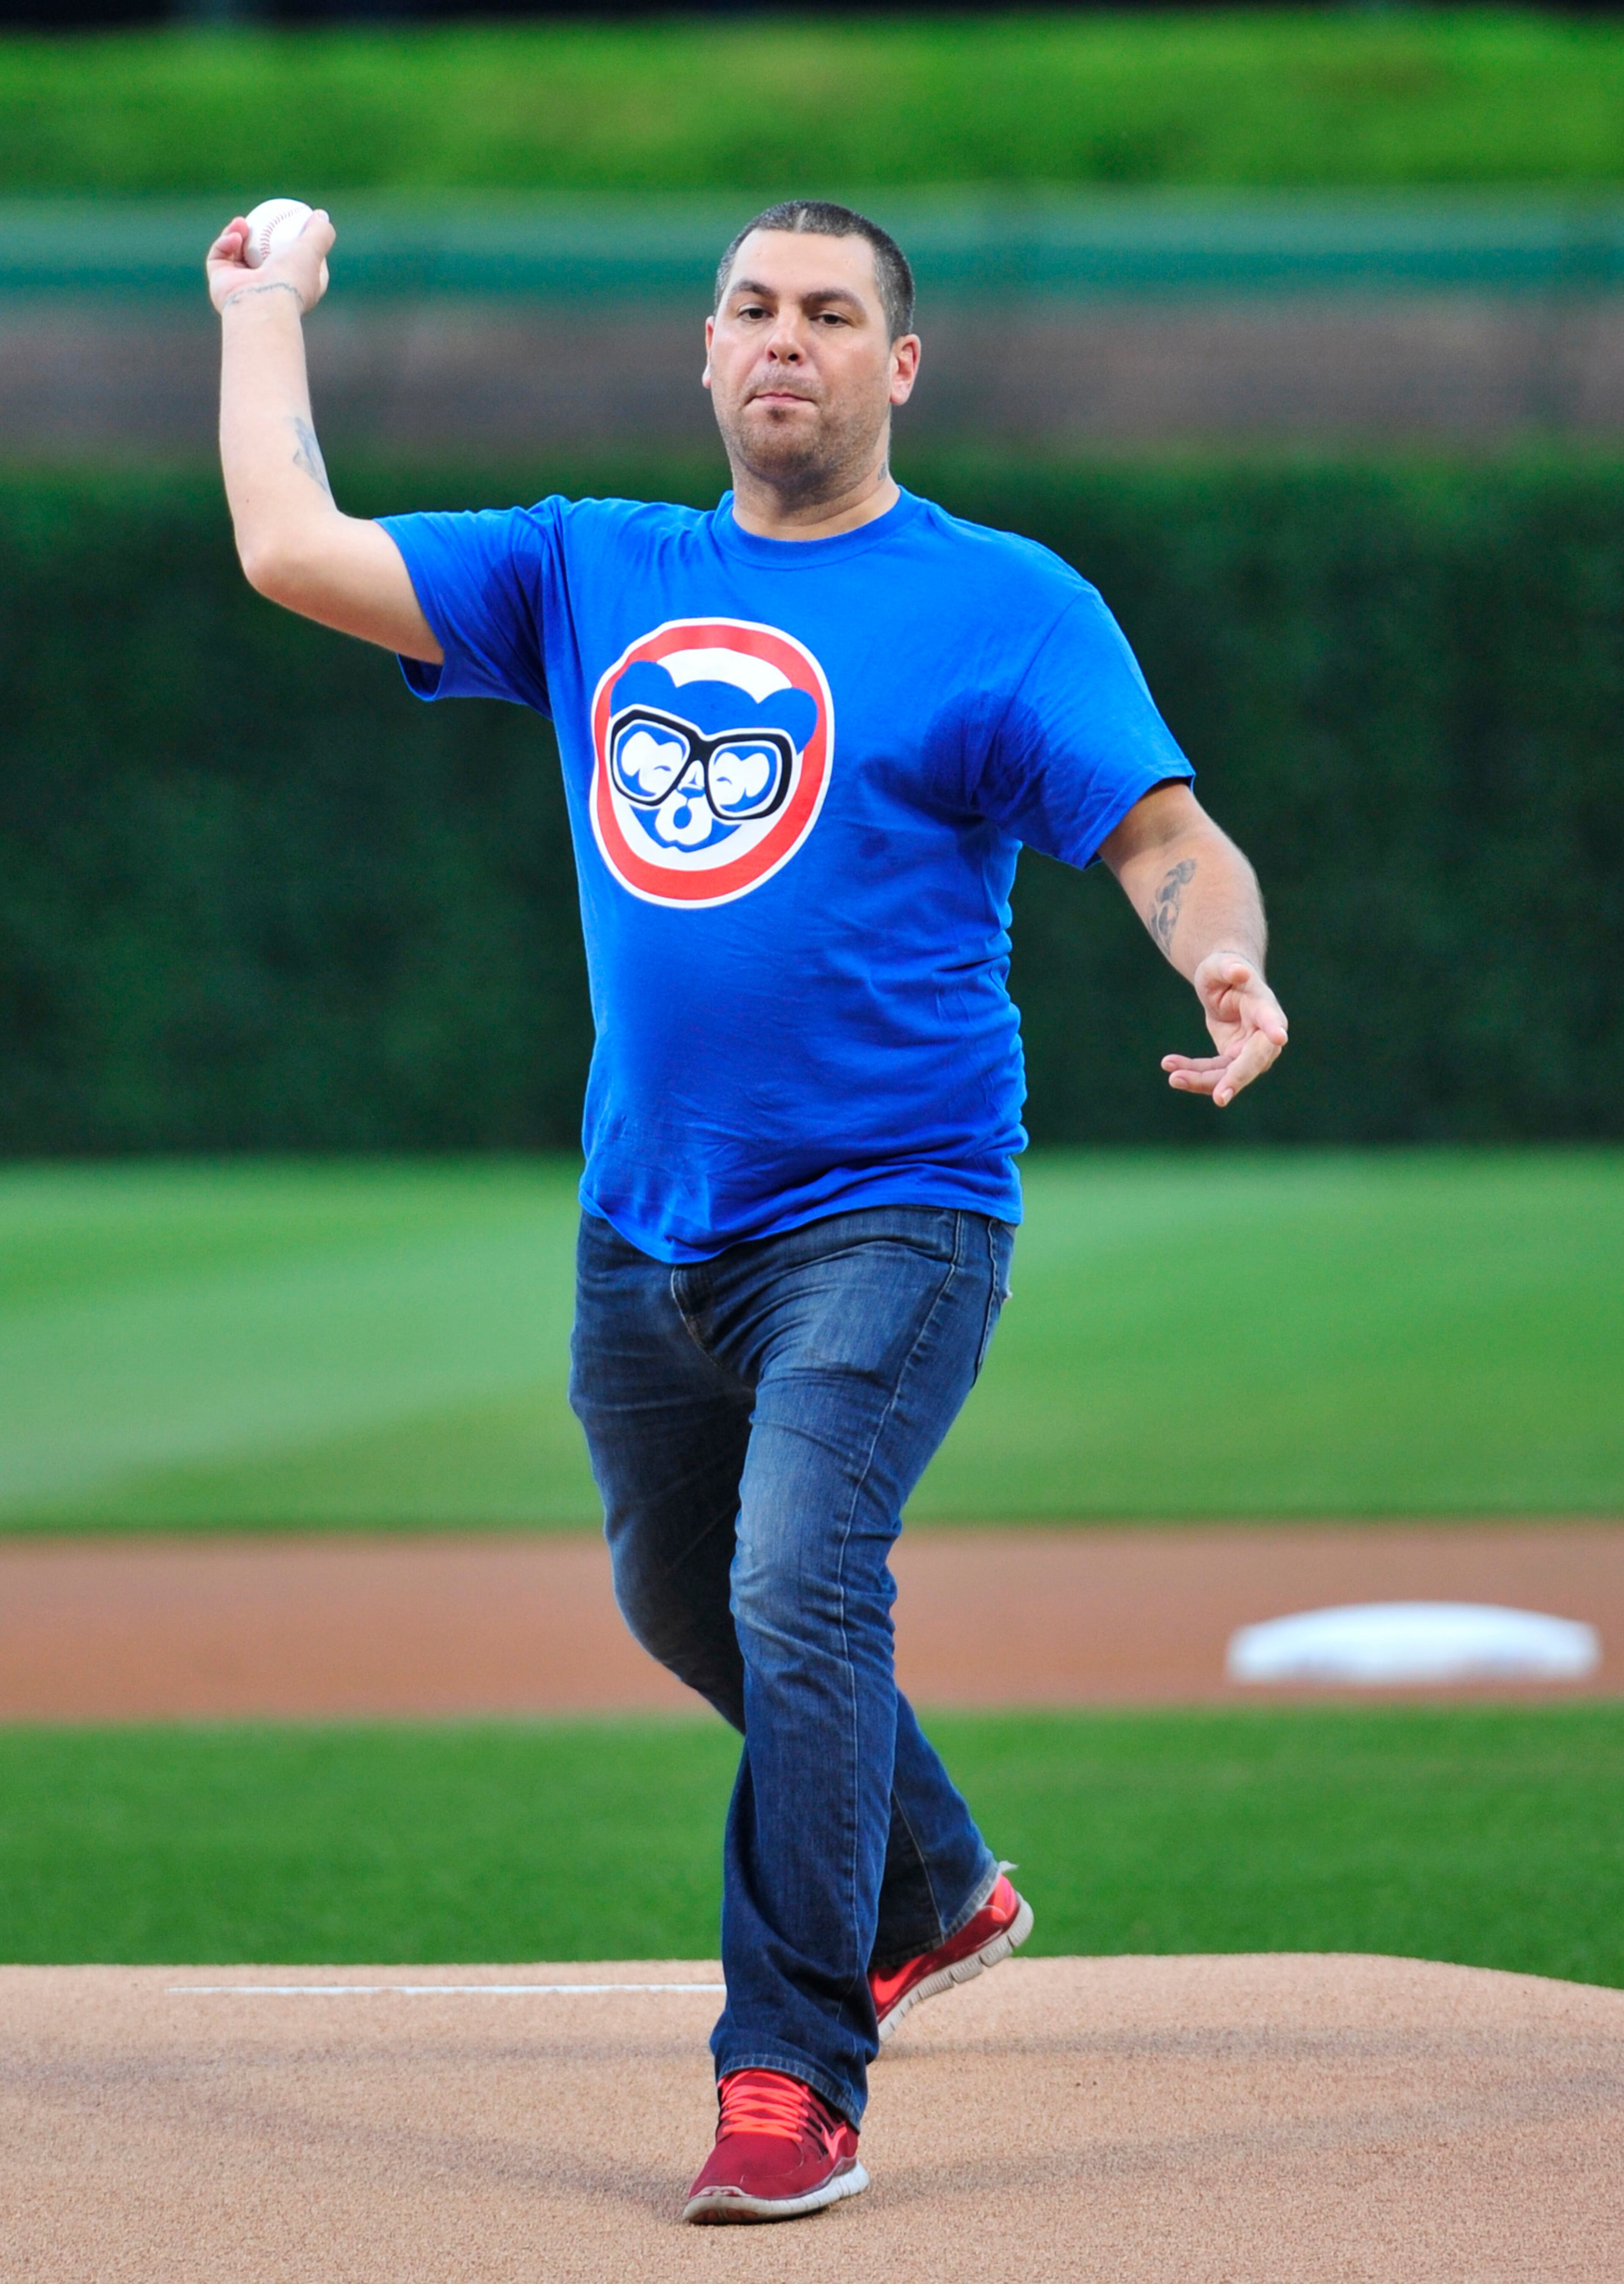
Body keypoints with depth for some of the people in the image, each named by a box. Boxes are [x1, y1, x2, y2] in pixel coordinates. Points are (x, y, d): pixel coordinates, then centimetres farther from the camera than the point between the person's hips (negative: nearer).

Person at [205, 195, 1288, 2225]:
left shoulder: (1007, 607, -3)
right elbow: (292, 551, 6)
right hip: (644, 1222, 6)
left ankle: (794, 2083, -20)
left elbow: (1170, 840, -12)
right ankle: (930, 1892, 43)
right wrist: (267, 314, 13)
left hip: (891, 1207, -6)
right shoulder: (589, 575, 11)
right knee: (682, 1601, 19)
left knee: (798, 1584, -22)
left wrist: (1225, 966, -32)